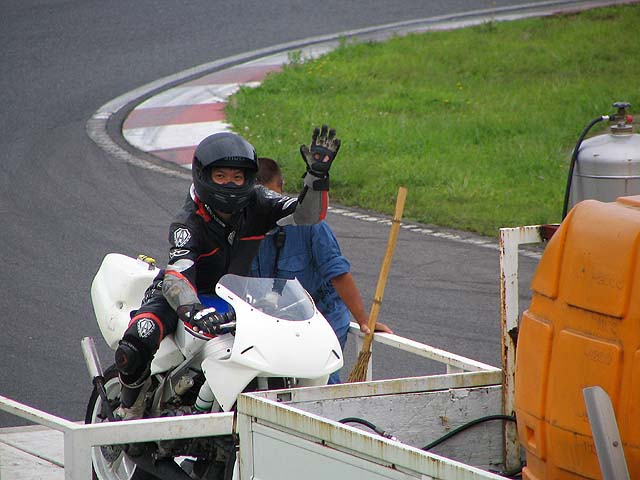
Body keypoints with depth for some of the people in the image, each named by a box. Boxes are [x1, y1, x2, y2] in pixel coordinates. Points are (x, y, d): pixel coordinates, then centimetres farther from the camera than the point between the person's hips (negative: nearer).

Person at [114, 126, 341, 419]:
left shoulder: (257, 205, -11)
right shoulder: (188, 223, -25)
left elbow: (308, 215, -17)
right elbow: (177, 277, -40)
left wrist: (317, 175, -36)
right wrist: (193, 312, -61)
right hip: (180, 297, -5)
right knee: (133, 350, -30)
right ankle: (129, 412, -3)